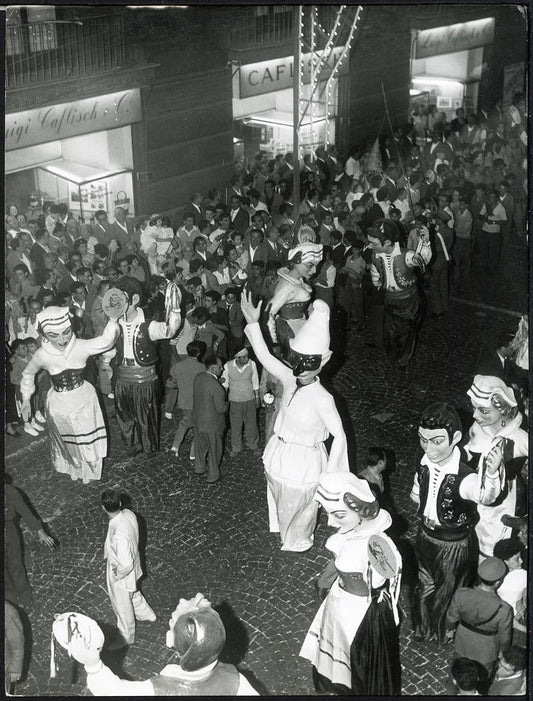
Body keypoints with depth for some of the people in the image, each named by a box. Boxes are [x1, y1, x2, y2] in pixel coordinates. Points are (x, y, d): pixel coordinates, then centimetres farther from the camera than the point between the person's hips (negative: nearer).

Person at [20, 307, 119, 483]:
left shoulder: (81, 347, -26)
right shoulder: (42, 356, -23)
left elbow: (106, 340, -36)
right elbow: (28, 374, -4)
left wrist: (114, 317, -53)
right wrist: (26, 400, 7)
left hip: (84, 401, 1)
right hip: (59, 405, -1)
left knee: (87, 440, 21)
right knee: (67, 442, 23)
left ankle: (87, 470, 50)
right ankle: (73, 468, 51)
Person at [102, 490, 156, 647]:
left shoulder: (119, 534, -43)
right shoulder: (128, 514, -18)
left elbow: (125, 564, -37)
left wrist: (117, 575, -16)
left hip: (121, 575, -8)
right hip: (132, 568, 8)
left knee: (122, 607, 19)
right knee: (133, 594, 35)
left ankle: (126, 637, 43)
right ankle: (146, 614, 60)